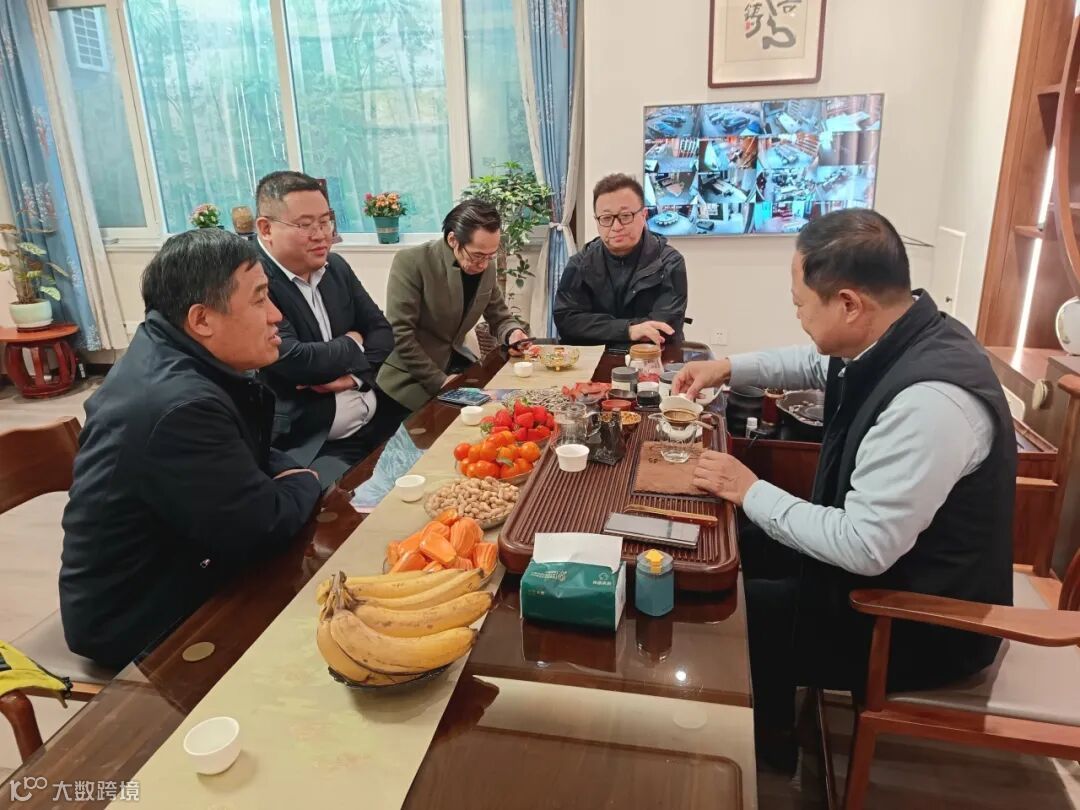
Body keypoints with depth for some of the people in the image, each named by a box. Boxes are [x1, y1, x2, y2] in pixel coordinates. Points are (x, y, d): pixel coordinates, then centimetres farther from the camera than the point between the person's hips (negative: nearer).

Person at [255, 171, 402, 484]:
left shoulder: (336, 267, 9)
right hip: (310, 446, -7)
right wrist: (352, 346, -5)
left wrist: (355, 373, -9)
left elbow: (381, 330, 11)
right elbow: (294, 361, -24)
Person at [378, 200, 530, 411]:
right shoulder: (411, 261, -19)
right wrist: (438, 380, -21)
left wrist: (513, 333, -12)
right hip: (412, 377, -5)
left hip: (456, 364, 6)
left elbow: (500, 318, 10)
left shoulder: (486, 268, -2)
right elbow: (399, 333, -21)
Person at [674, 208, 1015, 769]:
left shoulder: (930, 402, -37)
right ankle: (765, 715, 33)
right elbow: (815, 364, 16)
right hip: (881, 554, 9)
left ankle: (764, 748, 27)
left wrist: (751, 493, -22)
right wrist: (728, 369, 7)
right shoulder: (895, 336, -7)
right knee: (738, 550, 10)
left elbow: (864, 549, -33)